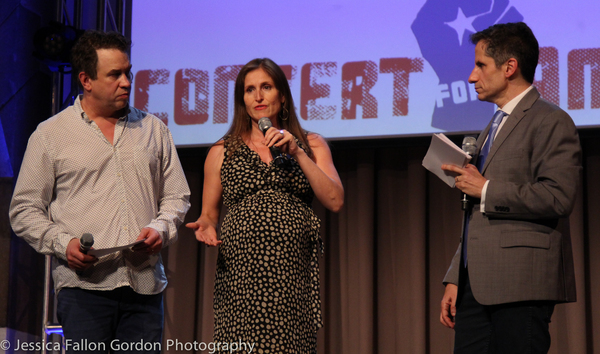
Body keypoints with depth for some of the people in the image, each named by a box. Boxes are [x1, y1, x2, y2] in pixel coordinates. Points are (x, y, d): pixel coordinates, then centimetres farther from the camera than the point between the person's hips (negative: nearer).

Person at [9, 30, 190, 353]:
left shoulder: (153, 129, 17)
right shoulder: (50, 135, 8)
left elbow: (176, 197, 20)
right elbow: (25, 210, 7)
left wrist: (160, 228, -1)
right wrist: (62, 243, -9)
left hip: (145, 285, 3)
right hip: (83, 286, -3)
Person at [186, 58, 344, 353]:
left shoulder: (310, 145, 13)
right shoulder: (222, 152, 11)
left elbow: (334, 202, 1)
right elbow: (208, 215, 17)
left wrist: (297, 152, -5)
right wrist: (206, 228, -6)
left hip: (293, 274, 1)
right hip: (240, 274, 0)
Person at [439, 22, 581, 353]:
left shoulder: (550, 121, -5)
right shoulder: (494, 127, 23)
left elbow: (557, 197, -19)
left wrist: (486, 189, -11)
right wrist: (454, 279, 19)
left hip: (521, 287, -8)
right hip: (476, 286, 8)